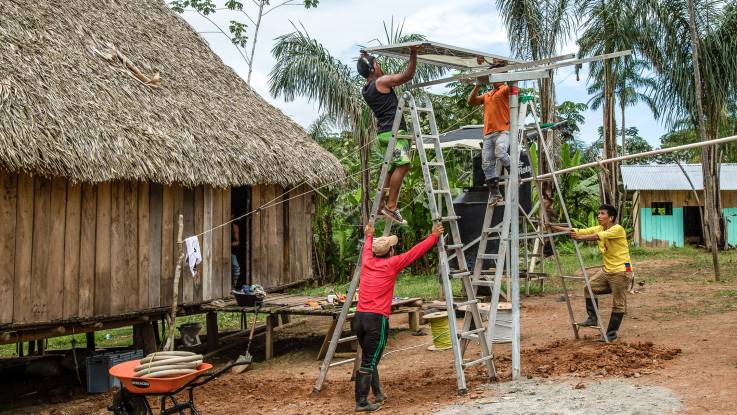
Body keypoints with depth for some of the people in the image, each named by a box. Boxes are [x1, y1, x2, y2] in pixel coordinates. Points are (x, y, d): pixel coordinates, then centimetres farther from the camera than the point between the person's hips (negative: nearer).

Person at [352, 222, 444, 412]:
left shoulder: (367, 262, 12)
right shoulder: (391, 264, -3)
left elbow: (367, 249, 36)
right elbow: (416, 251, 3)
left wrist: (369, 236, 56)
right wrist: (434, 237, 14)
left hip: (359, 317, 7)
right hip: (376, 319, -7)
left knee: (370, 359, 19)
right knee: (369, 362, -4)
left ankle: (378, 394, 30)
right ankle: (361, 403, -3)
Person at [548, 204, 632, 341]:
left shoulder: (618, 229, -18)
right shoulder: (599, 228, 4)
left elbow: (598, 236, -34)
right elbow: (579, 232, -4)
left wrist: (580, 237, -47)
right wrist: (554, 227, -13)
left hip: (620, 271, -8)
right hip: (607, 269, 8)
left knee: (618, 304, 0)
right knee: (589, 288, 0)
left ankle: (611, 333, 8)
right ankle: (593, 318, 11)